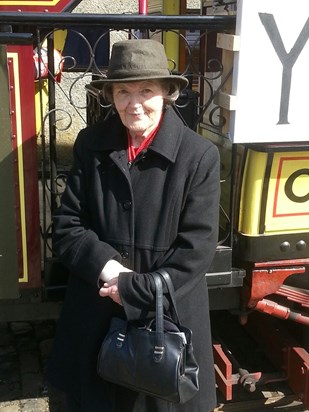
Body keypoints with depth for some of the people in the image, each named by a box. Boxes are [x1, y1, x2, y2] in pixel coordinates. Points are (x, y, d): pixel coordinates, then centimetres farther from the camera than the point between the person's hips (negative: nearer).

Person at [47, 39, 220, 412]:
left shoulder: (200, 156, -11)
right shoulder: (90, 144, -2)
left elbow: (196, 250, -13)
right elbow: (66, 228, -2)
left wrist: (133, 290, -16)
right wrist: (108, 269, -17)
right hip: (94, 314, 3)